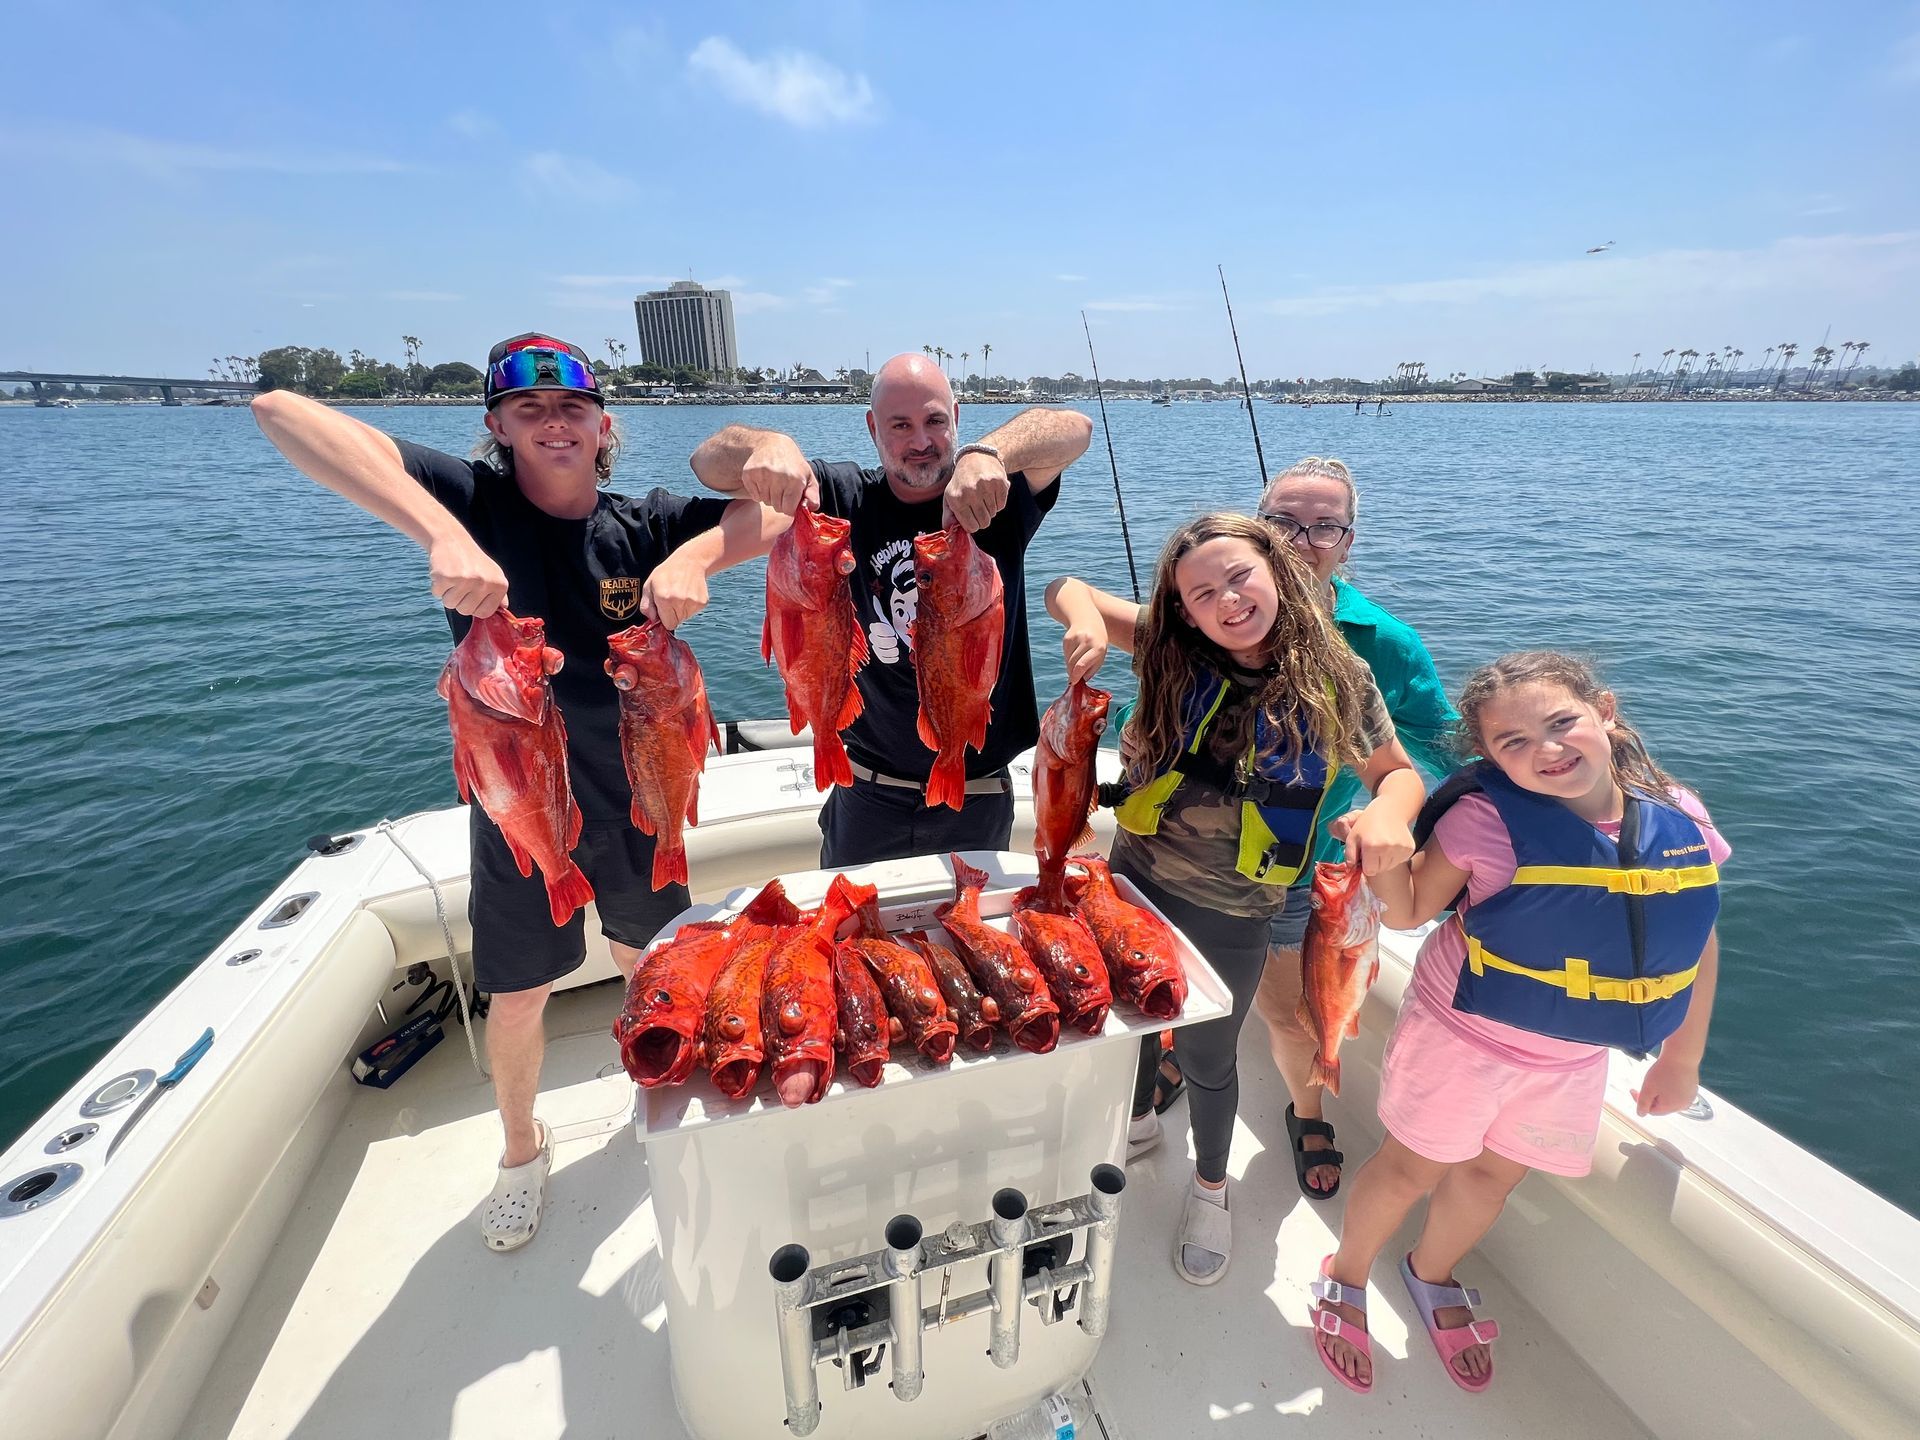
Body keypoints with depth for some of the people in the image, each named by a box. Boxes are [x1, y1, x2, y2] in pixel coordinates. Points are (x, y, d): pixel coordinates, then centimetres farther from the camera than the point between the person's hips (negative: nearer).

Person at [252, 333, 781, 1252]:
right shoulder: (473, 501, -16)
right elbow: (281, 411, -27)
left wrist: (694, 556, -33)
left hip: (636, 798, 2)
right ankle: (522, 1149, 46)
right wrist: (442, 535, -42)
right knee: (517, 1000, 14)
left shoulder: (645, 526, -10)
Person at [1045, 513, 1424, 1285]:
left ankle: (1210, 1185, 49)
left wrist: (1387, 811, -23)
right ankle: (1138, 1119, 58)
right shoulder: (1173, 652, -10)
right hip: (1134, 881, 2)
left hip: (1230, 918, -2)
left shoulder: (1338, 679, -12)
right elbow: (1067, 589, -6)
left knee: (1207, 1057, 18)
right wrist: (1086, 615, -30)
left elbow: (1399, 771, 1)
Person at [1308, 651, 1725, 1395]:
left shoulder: (1680, 818, -13)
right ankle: (1345, 1279, 43)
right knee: (1413, 1169, 14)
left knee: (1492, 1175, 24)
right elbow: (1408, 912, -16)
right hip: (1464, 1034, -4)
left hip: (1571, 1060, 5)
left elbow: (1698, 943, 1)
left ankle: (1430, 1276, 54)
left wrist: (1682, 1059, 8)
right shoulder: (1489, 818, -26)